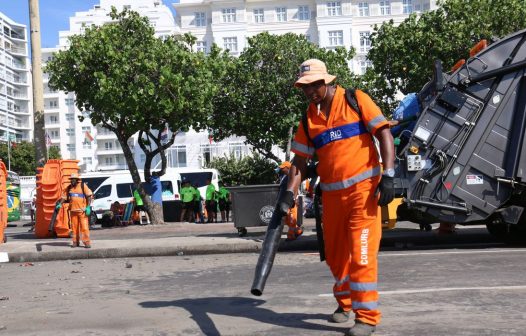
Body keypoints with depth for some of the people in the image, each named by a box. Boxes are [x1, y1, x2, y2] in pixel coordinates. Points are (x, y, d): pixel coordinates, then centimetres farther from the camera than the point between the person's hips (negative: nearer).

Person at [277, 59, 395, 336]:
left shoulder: (356, 100, -2)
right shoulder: (309, 118, 10)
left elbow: (384, 134, -6)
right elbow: (299, 160, 8)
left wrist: (387, 176, -16)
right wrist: (289, 193, -6)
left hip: (363, 187, -5)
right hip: (331, 193, 5)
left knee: (361, 252, -10)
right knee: (335, 253, 14)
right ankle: (345, 302, 36)